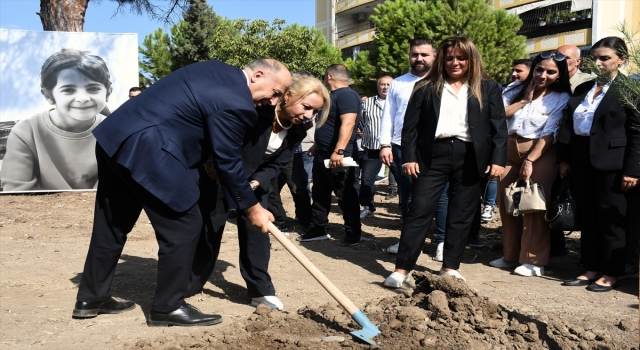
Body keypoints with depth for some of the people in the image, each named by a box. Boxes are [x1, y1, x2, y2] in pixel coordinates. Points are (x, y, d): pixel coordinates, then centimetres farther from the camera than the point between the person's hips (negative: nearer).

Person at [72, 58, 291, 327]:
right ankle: (168, 307, 11)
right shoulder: (236, 103, -13)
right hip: (145, 149, -10)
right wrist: (252, 208, 3)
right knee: (184, 225, 0)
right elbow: (228, 161, -8)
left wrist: (204, 158, 21)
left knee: (113, 224, 19)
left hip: (116, 135, 10)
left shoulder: (218, 71, 16)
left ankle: (92, 298, 32)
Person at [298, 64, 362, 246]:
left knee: (346, 196, -1)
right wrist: (318, 146, 33)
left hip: (338, 157, -11)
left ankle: (353, 232, 9)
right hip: (322, 155, 11)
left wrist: (339, 151, -35)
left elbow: (348, 124, -28)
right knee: (319, 194, 14)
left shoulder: (347, 95, -15)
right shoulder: (334, 95, 18)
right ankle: (318, 229, 22)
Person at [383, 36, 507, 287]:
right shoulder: (425, 88, 8)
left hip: (469, 157, 1)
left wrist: (497, 160, -6)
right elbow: (410, 125, 4)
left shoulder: (488, 89, 9)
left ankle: (450, 268, 18)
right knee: (419, 211, -4)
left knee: (461, 216, 6)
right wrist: (409, 158, -5)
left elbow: (499, 128, 5)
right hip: (432, 155, -1)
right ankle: (402, 269, -1)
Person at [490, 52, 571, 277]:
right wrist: (524, 100, -5)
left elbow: (549, 134, -10)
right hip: (509, 152, 5)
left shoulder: (561, 99, -3)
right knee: (506, 204, 7)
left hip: (541, 155, -4)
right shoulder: (516, 90, 9)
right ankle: (510, 255, 19)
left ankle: (534, 260, -1)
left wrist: (530, 160, -17)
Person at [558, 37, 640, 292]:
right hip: (581, 160, 6)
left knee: (611, 220, 2)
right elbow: (569, 126, 14)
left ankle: (612, 273, 13)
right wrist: (564, 159, 7)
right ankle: (591, 269, 21)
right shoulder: (582, 89, 15)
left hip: (610, 162, -6)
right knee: (587, 218, 11)